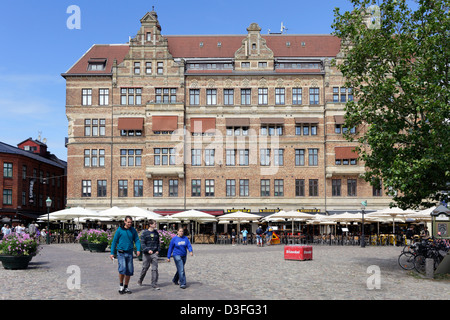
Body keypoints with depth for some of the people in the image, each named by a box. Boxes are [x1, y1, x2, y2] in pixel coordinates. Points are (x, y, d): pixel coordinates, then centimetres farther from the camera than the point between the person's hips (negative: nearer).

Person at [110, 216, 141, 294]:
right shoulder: (119, 230, -3)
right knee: (122, 268, -18)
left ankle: (126, 287, 18)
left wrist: (138, 249, -12)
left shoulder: (133, 230, 6)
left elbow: (137, 240, 6)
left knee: (129, 271, 3)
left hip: (129, 253, 3)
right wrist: (112, 253, -2)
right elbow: (114, 241, 1)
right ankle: (121, 286, 1)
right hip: (121, 253, -3)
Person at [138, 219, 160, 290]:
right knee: (145, 268, 8)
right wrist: (148, 250, -22)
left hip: (154, 253, 3)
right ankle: (140, 280, 33)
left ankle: (154, 284, 1)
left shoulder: (156, 233, 10)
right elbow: (142, 244, -9)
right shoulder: (144, 233, -4)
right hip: (147, 254, -3)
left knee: (155, 269, -3)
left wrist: (158, 250, 2)